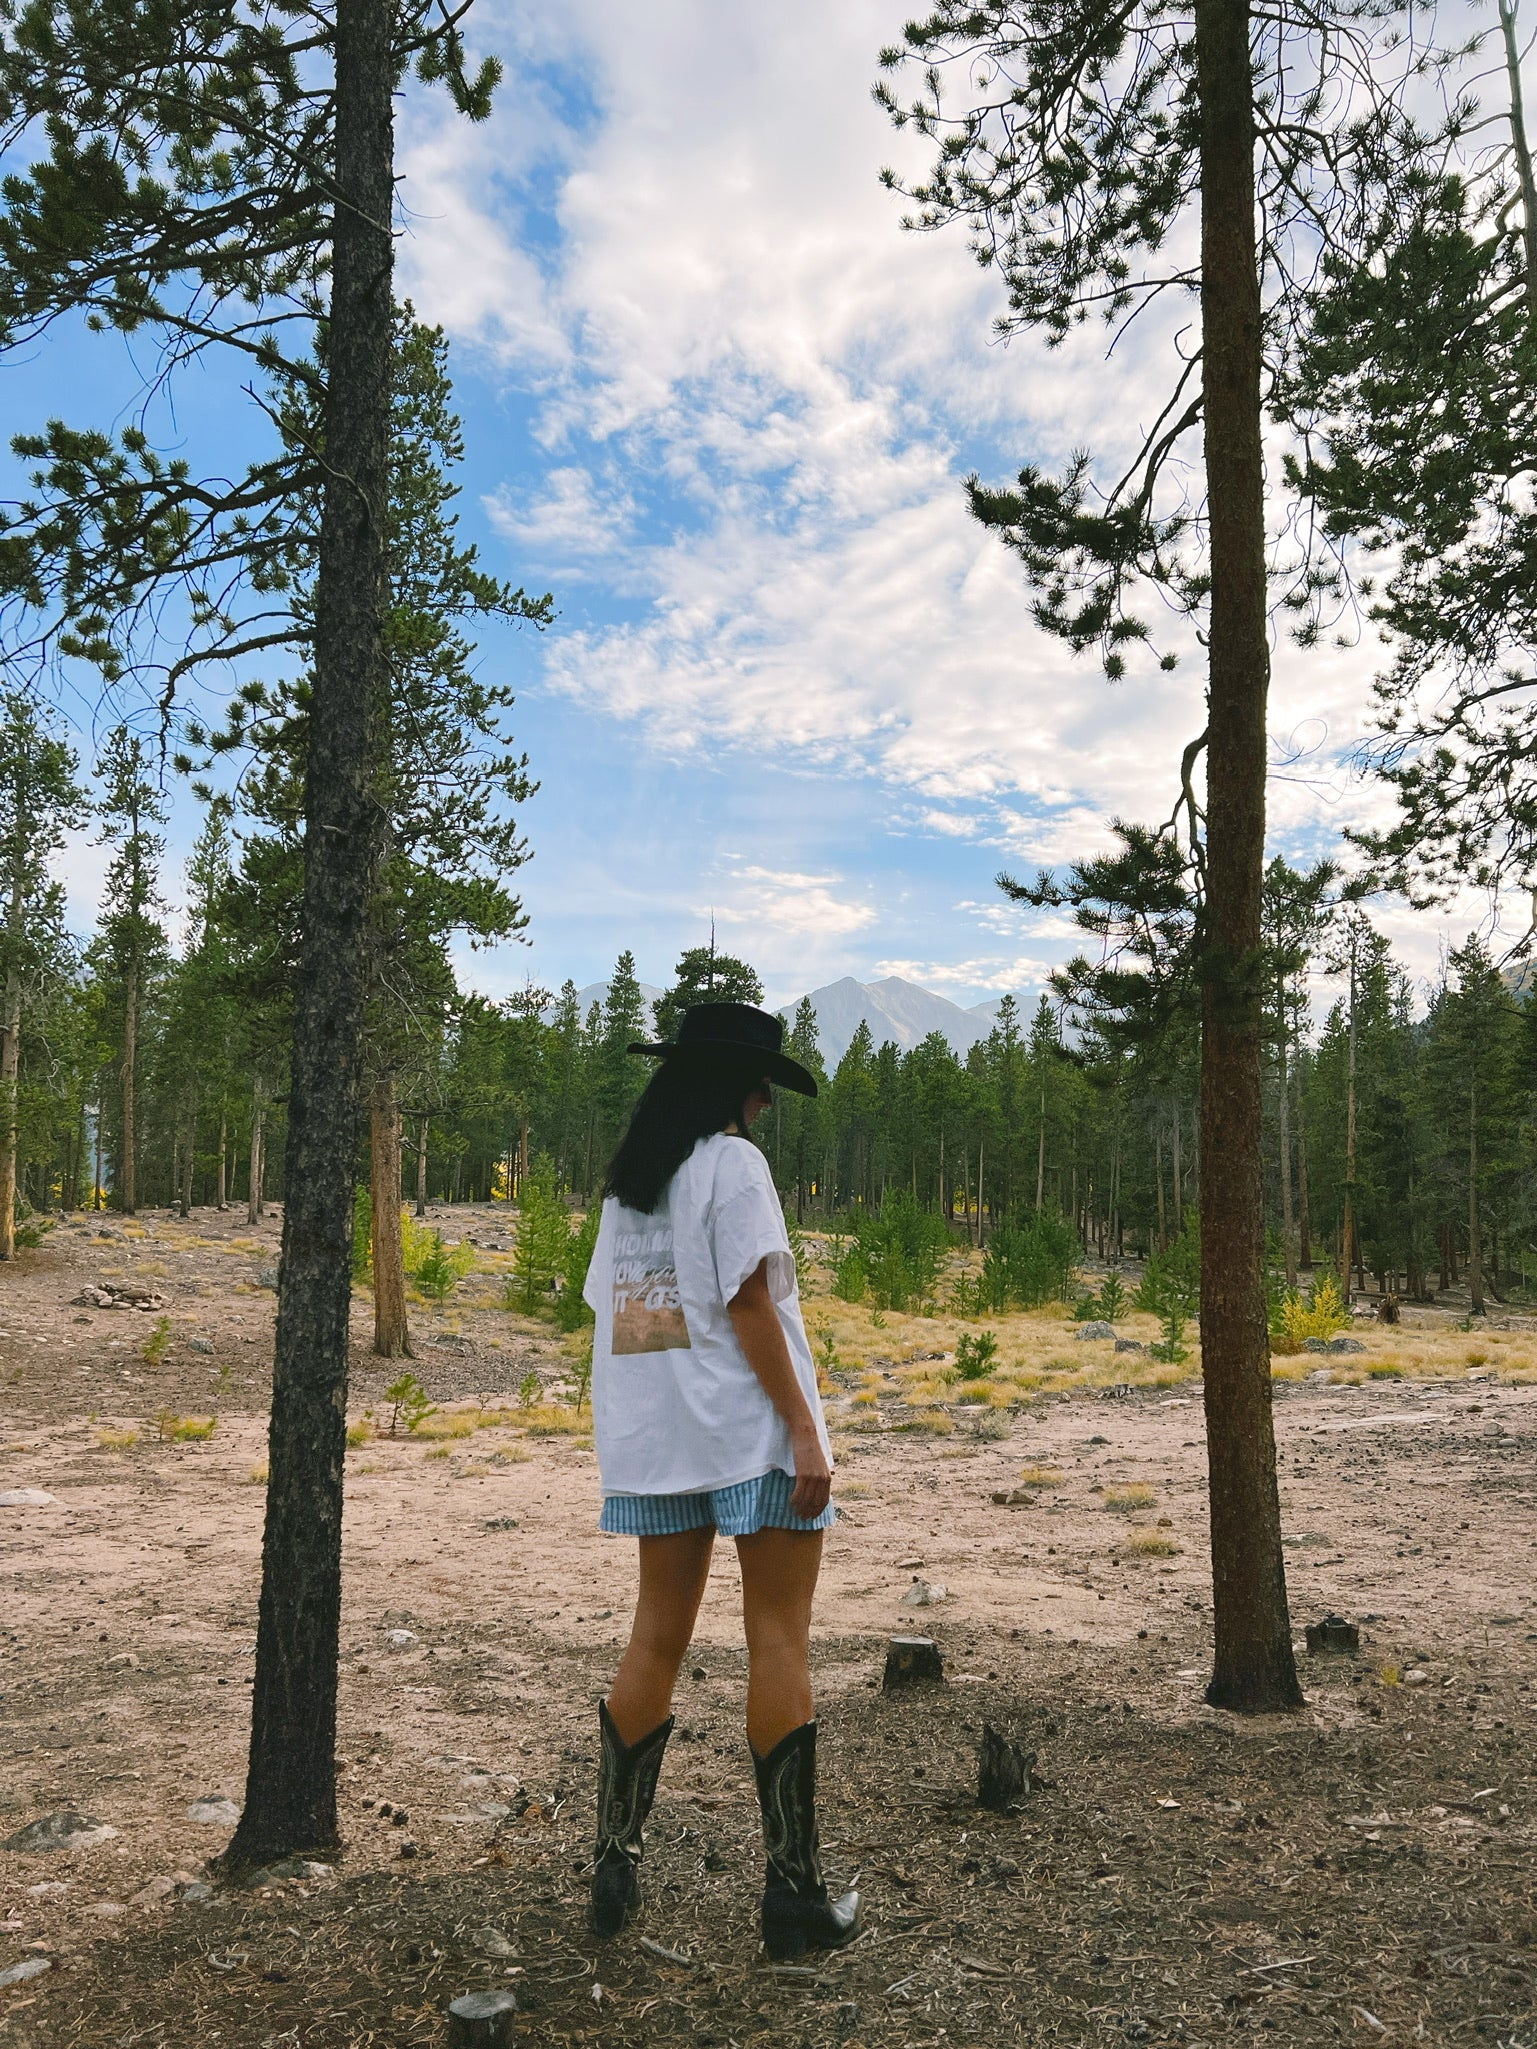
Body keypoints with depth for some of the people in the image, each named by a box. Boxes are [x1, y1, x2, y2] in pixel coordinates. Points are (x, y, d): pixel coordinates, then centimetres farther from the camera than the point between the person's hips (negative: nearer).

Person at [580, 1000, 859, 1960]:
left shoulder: (627, 1180, 12)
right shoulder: (733, 1161, -9)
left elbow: (611, 1307, 11)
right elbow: (749, 1304, -15)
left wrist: (637, 1438, 16)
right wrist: (804, 1429, -14)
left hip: (654, 1436, 7)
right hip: (749, 1428, -7)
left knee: (658, 1638, 13)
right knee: (779, 1639, 0)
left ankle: (617, 1866, 18)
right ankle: (796, 1892, 6)